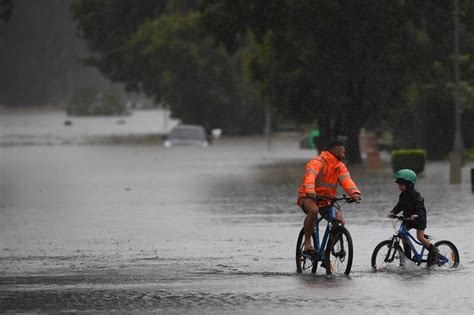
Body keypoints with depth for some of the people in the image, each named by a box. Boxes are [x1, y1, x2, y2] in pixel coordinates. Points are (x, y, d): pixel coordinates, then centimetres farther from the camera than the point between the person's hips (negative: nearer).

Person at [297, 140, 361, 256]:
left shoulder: (340, 167, 7)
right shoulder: (318, 162, -15)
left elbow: (346, 180, -10)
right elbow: (310, 176, -33)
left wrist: (354, 193, -31)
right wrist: (310, 191, -53)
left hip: (325, 201, 6)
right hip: (308, 197, -6)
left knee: (340, 222, -12)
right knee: (313, 210, -39)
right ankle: (307, 243, -28)